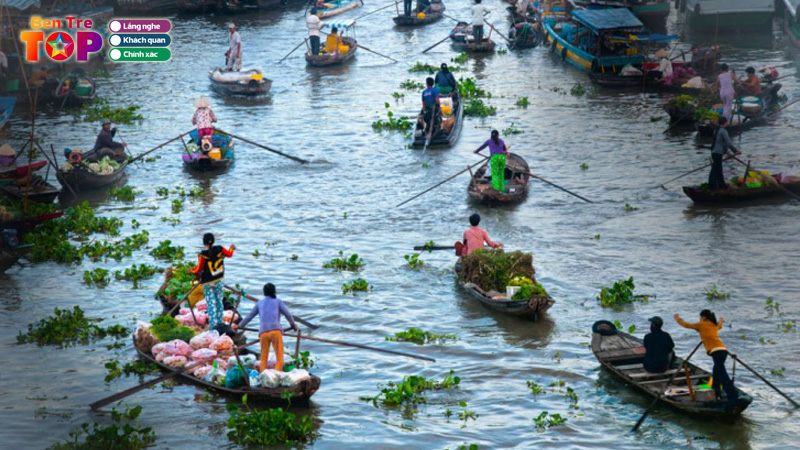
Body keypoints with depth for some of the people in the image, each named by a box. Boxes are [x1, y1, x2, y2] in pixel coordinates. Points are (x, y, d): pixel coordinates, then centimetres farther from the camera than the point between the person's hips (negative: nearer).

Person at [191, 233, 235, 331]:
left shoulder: (203, 255, -17)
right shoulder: (219, 249, -6)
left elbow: (199, 269, -12)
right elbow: (229, 254, 13)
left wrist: (192, 270, 8)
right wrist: (231, 248, 34)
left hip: (207, 283, -3)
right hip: (218, 281, 3)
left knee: (211, 303, -1)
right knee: (219, 301, 17)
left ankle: (213, 324, -6)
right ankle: (220, 321, 19)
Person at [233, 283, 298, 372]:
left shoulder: (259, 303, 20)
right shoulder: (278, 301, 13)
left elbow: (249, 317, 25)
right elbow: (288, 315, 10)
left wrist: (239, 326, 38)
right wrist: (293, 325, 27)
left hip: (263, 332, 3)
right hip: (275, 330, -3)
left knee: (263, 358, 8)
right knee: (279, 356, -3)